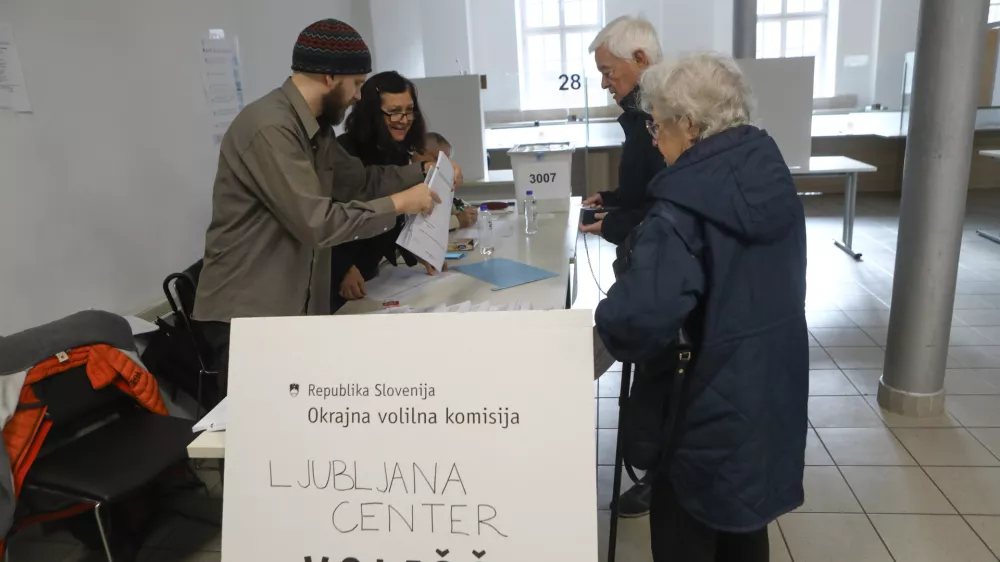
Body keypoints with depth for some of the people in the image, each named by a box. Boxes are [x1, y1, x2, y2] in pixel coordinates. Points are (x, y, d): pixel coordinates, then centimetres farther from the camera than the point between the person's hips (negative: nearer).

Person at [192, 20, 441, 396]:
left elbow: (360, 181, 20)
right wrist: (398, 204, -18)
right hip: (247, 317, -9)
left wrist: (423, 171, 9)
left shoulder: (314, 129, 9)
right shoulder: (270, 129, -22)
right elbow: (316, 222, -26)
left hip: (298, 311, 9)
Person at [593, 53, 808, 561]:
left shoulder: (685, 206, -25)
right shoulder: (771, 176, 0)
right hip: (774, 389, 8)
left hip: (711, 404, -7)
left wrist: (609, 333, -16)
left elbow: (640, 314, -38)